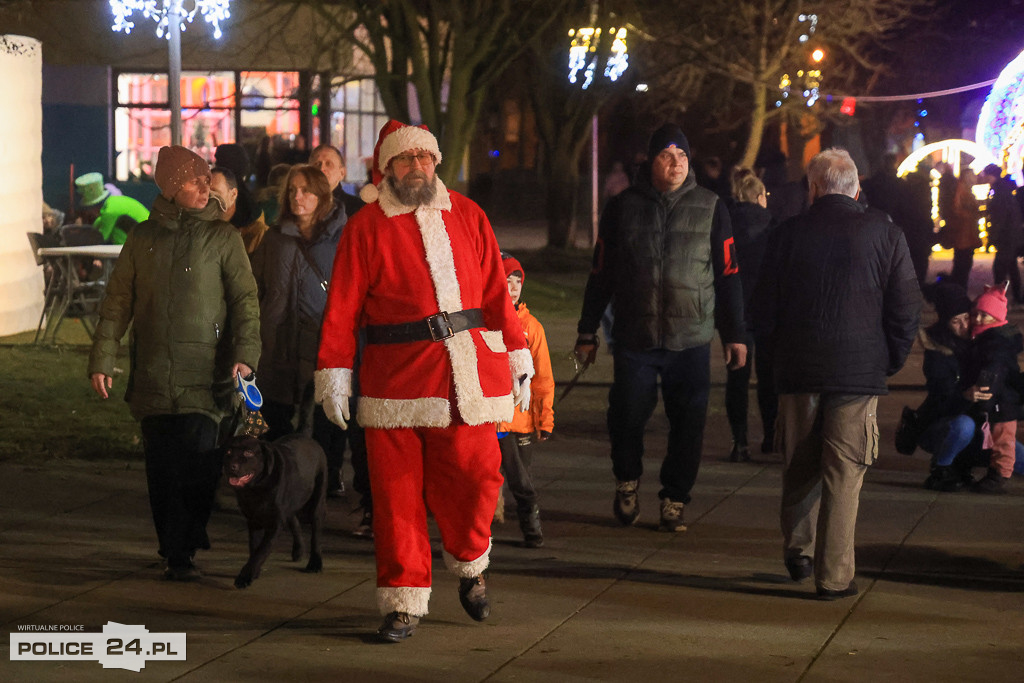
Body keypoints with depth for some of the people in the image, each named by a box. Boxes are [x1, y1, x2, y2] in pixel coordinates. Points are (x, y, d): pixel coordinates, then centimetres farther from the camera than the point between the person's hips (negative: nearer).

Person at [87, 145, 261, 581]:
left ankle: (182, 549, -5)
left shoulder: (222, 236, 5)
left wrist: (245, 352, -13)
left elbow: (245, 298, 1)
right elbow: (117, 301, 13)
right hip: (152, 375, 2)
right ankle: (176, 552, 15)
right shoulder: (143, 238, 11)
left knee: (200, 459, -15)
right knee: (161, 468, 3)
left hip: (204, 373, -2)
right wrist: (102, 359, 6)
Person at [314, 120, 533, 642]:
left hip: (467, 375, 2)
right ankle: (403, 605, 8)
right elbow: (342, 309, 1)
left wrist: (517, 357, 12)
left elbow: (496, 292, 14)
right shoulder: (366, 228, 3)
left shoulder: (467, 217, 12)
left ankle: (469, 565, 24)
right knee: (397, 490, -1)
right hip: (394, 378, -2)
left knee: (475, 475, -5)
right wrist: (334, 374, -5)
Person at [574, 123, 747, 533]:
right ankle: (627, 481, 25)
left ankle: (674, 500, 13)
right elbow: (601, 274, 11)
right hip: (634, 339, 0)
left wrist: (734, 335, 7)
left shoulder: (709, 208, 6)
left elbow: (728, 276, 9)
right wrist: (587, 333, 10)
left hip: (691, 341, 0)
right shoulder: (623, 208, 5)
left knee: (687, 426, -1)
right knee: (627, 417, -1)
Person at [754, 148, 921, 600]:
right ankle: (834, 575, 1)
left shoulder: (788, 235, 1)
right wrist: (889, 362, 11)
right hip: (859, 373, -1)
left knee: (799, 466, 18)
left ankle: (798, 551, 23)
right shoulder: (885, 235, -2)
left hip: (798, 372, 1)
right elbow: (907, 309, -1)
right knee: (844, 473, 1)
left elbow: (764, 310, 5)